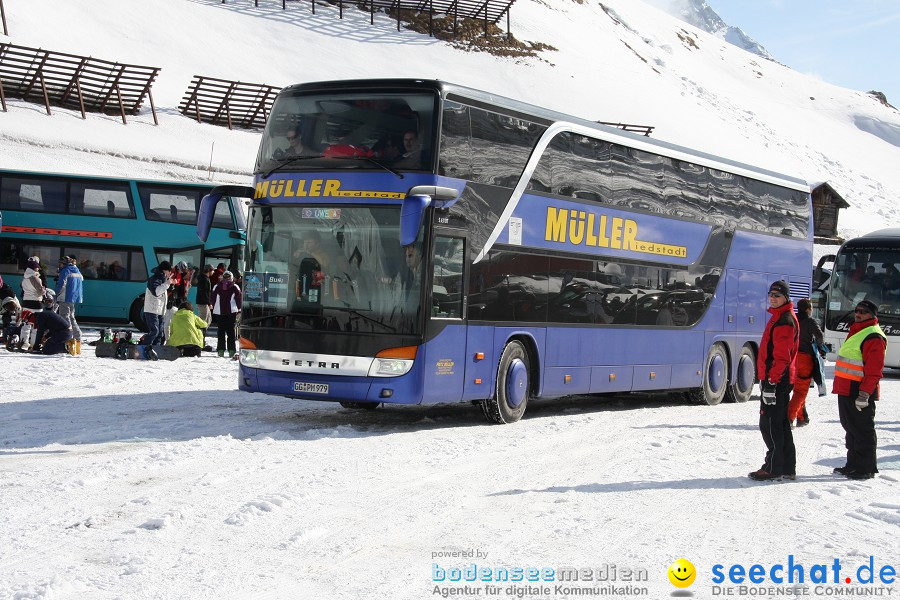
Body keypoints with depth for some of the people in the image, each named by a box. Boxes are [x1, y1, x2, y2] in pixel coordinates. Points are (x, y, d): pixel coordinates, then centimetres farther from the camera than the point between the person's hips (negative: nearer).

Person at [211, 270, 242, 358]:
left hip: (219, 312, 1)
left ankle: (221, 350, 1)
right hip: (231, 311, -1)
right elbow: (239, 298, 0)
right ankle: (231, 350, -3)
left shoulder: (217, 287, 3)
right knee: (230, 331, 3)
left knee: (221, 331, 7)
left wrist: (214, 308, 16)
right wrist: (239, 309, 10)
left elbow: (213, 298, 7)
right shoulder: (234, 287, -2)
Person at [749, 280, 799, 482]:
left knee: (770, 424, -7)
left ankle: (774, 468, -4)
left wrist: (771, 382, -23)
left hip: (776, 380, -11)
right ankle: (787, 468, 18)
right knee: (780, 424, 13)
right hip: (782, 381, 11)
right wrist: (767, 379, 25)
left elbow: (781, 357, -21)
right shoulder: (779, 317, 18)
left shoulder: (785, 321, -15)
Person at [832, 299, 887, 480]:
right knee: (851, 427, 15)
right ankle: (853, 464, 24)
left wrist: (864, 393, -24)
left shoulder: (874, 337, -13)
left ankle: (866, 468, 1)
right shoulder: (855, 332, 19)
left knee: (862, 430, -5)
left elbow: (874, 370, -20)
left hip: (859, 392, -10)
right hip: (846, 390, 10)